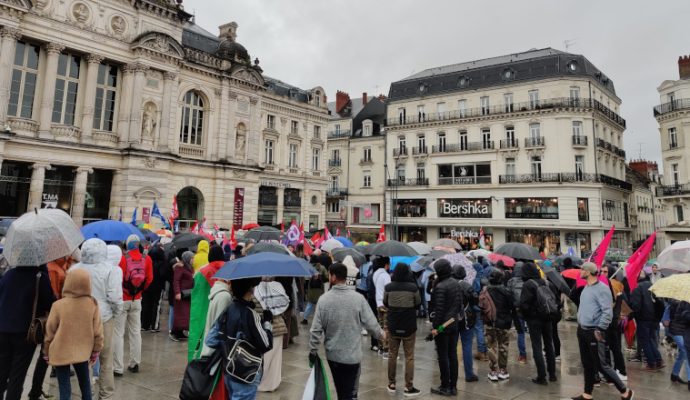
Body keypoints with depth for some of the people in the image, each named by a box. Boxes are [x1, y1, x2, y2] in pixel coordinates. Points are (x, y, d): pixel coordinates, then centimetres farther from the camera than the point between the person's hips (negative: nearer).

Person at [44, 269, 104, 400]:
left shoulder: (58, 305, -14)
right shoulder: (93, 304, -10)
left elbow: (49, 332, -4)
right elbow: (98, 331, -4)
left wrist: (46, 351, 12)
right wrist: (96, 351, 10)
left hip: (60, 353, -2)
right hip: (82, 351, 2)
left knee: (64, 387, 6)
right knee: (84, 382, 20)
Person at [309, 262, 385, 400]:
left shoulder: (324, 299, -11)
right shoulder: (358, 298, -13)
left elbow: (316, 329, -8)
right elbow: (371, 323, -7)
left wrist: (313, 351, 5)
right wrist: (380, 334, 14)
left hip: (332, 354, 2)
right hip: (352, 355, -2)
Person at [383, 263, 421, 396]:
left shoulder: (388, 287, -10)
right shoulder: (413, 287, -14)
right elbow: (418, 304, 2)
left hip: (393, 326, 2)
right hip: (409, 326, -1)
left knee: (392, 355, 15)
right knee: (409, 357, 9)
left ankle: (392, 384, 24)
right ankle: (409, 387, 12)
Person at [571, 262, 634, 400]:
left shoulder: (602, 288, -15)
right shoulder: (586, 288, 12)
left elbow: (608, 312, -19)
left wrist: (599, 329, -21)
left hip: (594, 332, -8)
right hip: (582, 330, 8)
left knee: (601, 365, -2)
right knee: (587, 364, 15)